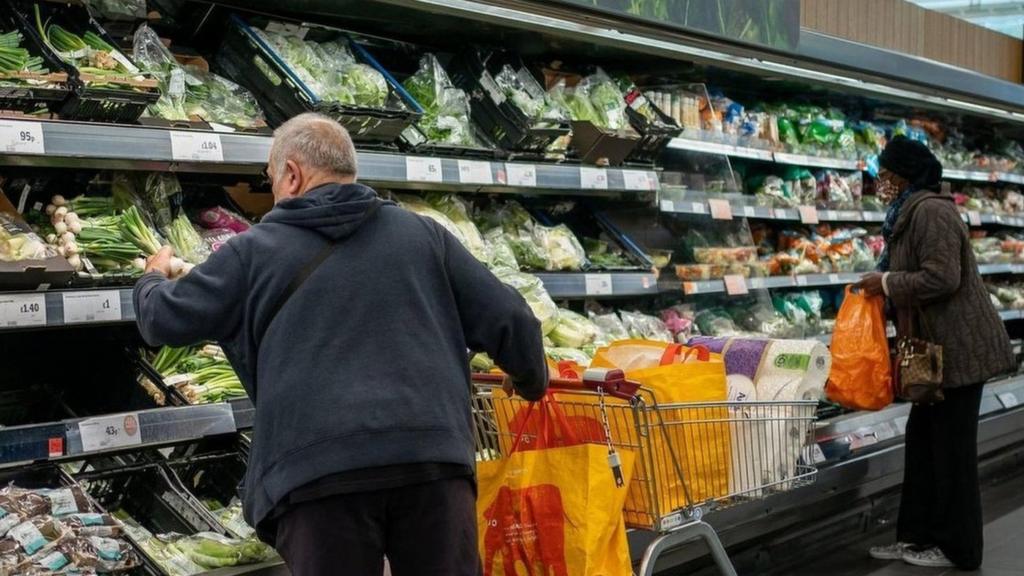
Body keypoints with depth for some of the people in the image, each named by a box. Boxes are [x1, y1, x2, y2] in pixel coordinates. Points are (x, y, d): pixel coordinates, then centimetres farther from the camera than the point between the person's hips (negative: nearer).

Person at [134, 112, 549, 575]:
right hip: (434, 460, 2)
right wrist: (533, 379, 32)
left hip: (318, 472, -1)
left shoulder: (255, 250, 10)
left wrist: (153, 279, 41)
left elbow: (166, 321, 18)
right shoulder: (422, 233, 14)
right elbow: (507, 320, 12)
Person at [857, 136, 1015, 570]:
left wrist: (887, 283, -16)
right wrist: (882, 287, 10)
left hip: (959, 348, -10)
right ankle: (919, 536, 21)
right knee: (922, 440, 13)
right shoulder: (911, 213, 14)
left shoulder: (930, 211, -18)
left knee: (951, 448, -1)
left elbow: (941, 278, -26)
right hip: (939, 347, 10)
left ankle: (957, 549, 10)